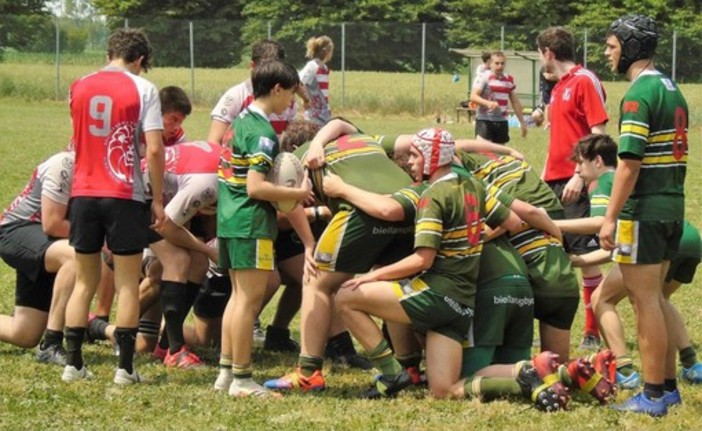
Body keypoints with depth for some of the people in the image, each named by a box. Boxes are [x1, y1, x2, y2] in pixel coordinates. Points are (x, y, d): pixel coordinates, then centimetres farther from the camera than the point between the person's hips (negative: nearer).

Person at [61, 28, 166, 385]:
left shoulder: (79, 87, 9)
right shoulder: (143, 89, -4)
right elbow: (154, 149, -11)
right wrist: (158, 200, -4)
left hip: (83, 193, 4)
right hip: (125, 196, -4)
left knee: (84, 282, 12)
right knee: (127, 284, 3)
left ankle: (73, 363, 10)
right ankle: (125, 367, 1)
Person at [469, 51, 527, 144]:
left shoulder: (509, 80, 12)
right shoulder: (483, 77, -7)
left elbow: (515, 102, 19)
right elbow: (473, 96, -19)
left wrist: (522, 122, 18)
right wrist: (488, 103, -36)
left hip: (502, 122, 6)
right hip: (484, 120, -6)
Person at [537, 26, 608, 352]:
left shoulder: (585, 82, -10)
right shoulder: (558, 87, 16)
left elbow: (599, 134, -16)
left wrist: (580, 176, -21)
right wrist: (545, 173, 19)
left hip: (576, 184, -9)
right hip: (555, 181, 9)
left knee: (585, 255, -6)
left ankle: (593, 331, -2)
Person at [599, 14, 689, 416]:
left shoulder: (640, 94, -15)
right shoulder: (672, 89, 13)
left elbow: (630, 161, -20)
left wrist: (610, 217, -18)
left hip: (644, 210, -9)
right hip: (674, 205, 9)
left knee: (645, 301, -4)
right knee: (656, 298, 17)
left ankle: (653, 396, -2)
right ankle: (668, 385, 21)